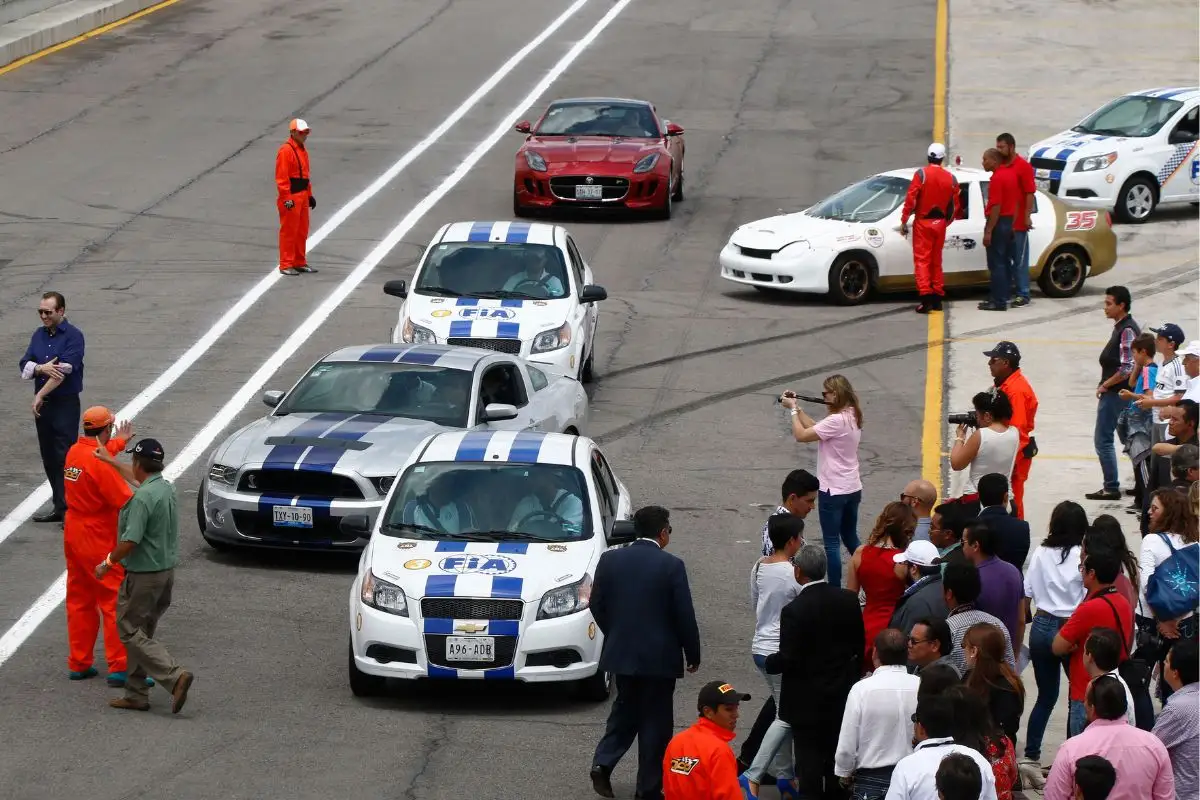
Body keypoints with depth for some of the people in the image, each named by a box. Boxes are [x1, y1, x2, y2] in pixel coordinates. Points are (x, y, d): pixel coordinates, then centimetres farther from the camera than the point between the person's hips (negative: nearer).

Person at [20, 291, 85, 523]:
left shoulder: (73, 336, -9)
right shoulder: (39, 335, 12)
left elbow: (64, 371, -17)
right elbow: (25, 365, 5)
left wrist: (40, 395, -14)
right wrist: (41, 368, -17)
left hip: (65, 404, -7)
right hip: (42, 405, 7)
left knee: (64, 457, -10)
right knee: (49, 458, 10)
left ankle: (69, 509, -9)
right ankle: (58, 507, 18)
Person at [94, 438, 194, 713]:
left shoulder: (143, 497, -22)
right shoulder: (166, 488, 6)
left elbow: (130, 541, -25)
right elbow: (139, 478, 29)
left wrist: (107, 563, -10)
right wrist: (110, 461, 40)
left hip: (143, 574, -9)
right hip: (167, 571, 9)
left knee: (131, 631, -2)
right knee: (141, 631, 16)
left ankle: (174, 676, -16)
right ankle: (136, 695, 19)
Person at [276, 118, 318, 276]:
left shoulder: (303, 149, 16)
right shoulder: (285, 150, -14)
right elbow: (281, 177, -19)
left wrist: (309, 194, 22)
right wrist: (286, 198, -22)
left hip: (303, 196, 9)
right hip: (291, 197, -9)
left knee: (302, 231, 15)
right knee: (289, 231, -5)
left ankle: (300, 262, 24)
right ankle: (286, 265, -1)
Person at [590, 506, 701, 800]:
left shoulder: (610, 560, -1)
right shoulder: (671, 566, -13)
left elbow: (597, 606, 4)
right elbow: (685, 616, -10)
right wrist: (692, 654, 3)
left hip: (620, 653, 4)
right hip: (659, 655, -4)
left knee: (624, 709, 21)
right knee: (655, 720, 6)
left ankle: (603, 764, 3)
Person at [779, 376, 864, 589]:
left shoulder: (836, 421, -24)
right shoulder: (852, 416, 5)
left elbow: (801, 435, -20)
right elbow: (815, 429, 12)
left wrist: (793, 409, -8)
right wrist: (797, 408, 7)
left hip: (833, 491, -9)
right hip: (853, 489, 9)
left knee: (832, 543, 0)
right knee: (851, 539, 20)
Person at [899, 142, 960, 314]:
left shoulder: (921, 174, -11)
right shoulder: (951, 179, 4)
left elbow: (910, 199, -15)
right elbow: (954, 205, 9)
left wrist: (904, 221, -9)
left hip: (923, 222, -4)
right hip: (940, 224, 4)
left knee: (922, 260, -6)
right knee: (936, 261, 14)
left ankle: (926, 297, -19)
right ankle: (938, 298, 16)